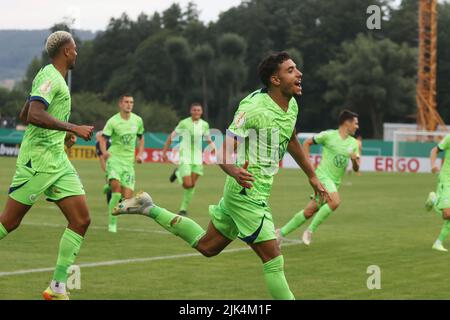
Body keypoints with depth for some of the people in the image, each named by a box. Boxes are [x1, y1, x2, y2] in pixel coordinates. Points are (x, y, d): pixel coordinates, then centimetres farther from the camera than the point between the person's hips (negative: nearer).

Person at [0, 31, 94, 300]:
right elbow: (34, 115, -26)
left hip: (57, 160, 9)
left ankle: (58, 288, 1)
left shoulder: (55, 78, 19)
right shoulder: (50, 76, -11)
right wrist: (73, 128, -25)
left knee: (81, 220, -2)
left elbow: (24, 116, 27)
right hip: (37, 159, -9)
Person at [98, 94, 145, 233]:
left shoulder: (138, 120, 6)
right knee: (116, 186, -28)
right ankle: (112, 223, -16)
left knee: (127, 197, -6)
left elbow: (141, 138, 21)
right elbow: (103, 138, -10)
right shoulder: (113, 121, -7)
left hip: (129, 161, 4)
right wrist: (104, 151, -29)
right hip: (114, 158, -4)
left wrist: (140, 154, 7)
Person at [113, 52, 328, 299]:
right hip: (247, 193, -9)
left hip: (253, 192, 9)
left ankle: (149, 209, 28)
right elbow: (223, 153, -22)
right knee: (274, 260, -9)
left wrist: (312, 177, 28)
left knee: (206, 246, 20)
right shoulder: (254, 109, -21)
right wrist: (234, 171, -43)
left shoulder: (291, 105, 5)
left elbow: (291, 142, 25)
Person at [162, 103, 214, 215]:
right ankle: (178, 173, 20)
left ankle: (184, 209, 18)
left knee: (192, 185, 2)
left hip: (197, 157, 4)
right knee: (187, 184, -13)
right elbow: (171, 137, -2)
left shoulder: (204, 125, 3)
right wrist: (164, 152, -2)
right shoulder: (184, 123, -10)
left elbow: (209, 141, 15)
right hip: (185, 157, -4)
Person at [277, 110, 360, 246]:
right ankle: (310, 230, -17)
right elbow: (307, 143, 7)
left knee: (309, 211, 3)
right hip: (323, 175, -6)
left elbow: (356, 169, 10)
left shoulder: (353, 144, 9)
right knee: (335, 202, -30)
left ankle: (282, 233, 15)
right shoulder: (328, 135, -6)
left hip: (335, 182, 6)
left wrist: (355, 159, -12)